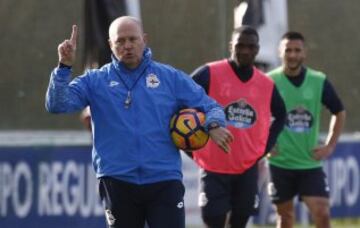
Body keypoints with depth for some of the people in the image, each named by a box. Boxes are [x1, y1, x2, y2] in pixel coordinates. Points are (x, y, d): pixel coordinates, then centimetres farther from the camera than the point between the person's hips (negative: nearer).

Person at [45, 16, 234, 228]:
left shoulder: (170, 77, 7)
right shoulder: (95, 81, 6)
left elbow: (209, 107, 8)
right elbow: (57, 105, -5)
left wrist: (213, 126, -14)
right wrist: (65, 66, -18)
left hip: (165, 181, -1)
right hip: (118, 183, 1)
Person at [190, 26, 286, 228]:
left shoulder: (266, 85, 4)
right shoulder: (210, 74, -9)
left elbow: (280, 115, 22)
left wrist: (266, 146, 9)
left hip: (247, 168, 4)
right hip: (214, 167, -3)